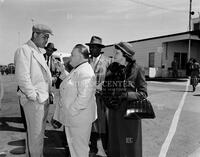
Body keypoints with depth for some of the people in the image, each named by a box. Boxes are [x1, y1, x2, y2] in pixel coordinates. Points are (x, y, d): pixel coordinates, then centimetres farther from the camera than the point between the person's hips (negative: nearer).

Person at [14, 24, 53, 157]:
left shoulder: (39, 52, 17)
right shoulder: (24, 50, -12)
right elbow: (22, 77, -20)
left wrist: (48, 93, 15)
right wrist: (34, 96, -17)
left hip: (44, 99, 9)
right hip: (34, 101, -9)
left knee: (40, 132, 19)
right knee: (35, 134, 2)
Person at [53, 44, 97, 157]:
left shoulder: (85, 72, -24)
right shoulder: (77, 69, 11)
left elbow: (83, 97, -30)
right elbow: (70, 85, 17)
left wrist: (71, 111, -22)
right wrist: (63, 72, 10)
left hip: (79, 117, -10)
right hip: (71, 115, 10)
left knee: (80, 146, 8)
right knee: (73, 144, 24)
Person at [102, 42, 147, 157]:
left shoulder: (137, 69, -9)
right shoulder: (112, 68, 4)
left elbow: (143, 93, -10)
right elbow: (105, 87, 11)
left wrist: (125, 95, -21)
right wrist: (107, 100, -7)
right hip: (114, 112, 4)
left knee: (129, 144, 10)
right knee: (114, 141, 17)